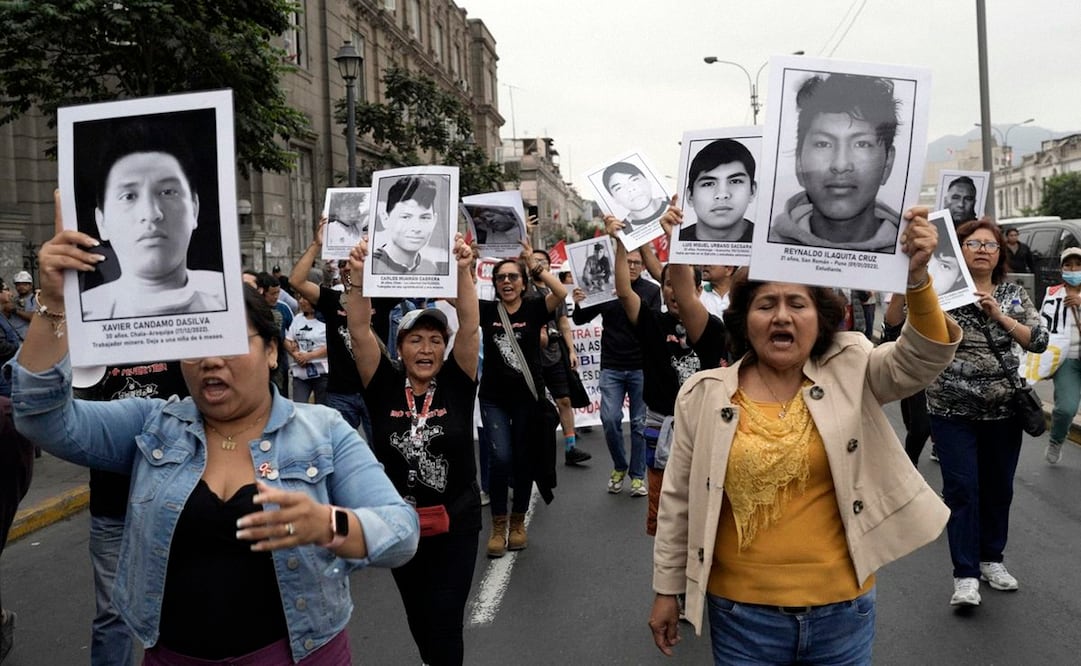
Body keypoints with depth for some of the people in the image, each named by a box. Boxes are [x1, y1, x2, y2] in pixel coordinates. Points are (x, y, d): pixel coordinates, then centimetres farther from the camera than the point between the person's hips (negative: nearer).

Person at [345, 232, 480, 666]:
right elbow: (360, 330, -15)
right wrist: (358, 277, -29)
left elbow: (470, 326, -19)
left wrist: (462, 271, -31)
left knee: (445, 621, -1)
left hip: (454, 522, -2)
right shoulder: (384, 387, -5)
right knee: (417, 615, 21)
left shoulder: (456, 384, -6)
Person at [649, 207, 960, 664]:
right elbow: (679, 500, 1)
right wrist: (666, 589, 5)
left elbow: (924, 358, -16)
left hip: (842, 608, 1)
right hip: (742, 612, 0)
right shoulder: (703, 395, -4)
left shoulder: (851, 373, -1)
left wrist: (916, 279, -32)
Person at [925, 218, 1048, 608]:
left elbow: (1039, 341, -2)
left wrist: (1000, 316, -16)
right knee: (962, 488, -4)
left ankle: (991, 559, 30)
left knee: (998, 487, 13)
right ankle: (965, 575, 3)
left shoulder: (1014, 294, 6)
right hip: (953, 410, -4)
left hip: (1004, 410, 4)